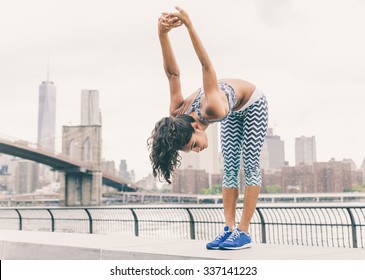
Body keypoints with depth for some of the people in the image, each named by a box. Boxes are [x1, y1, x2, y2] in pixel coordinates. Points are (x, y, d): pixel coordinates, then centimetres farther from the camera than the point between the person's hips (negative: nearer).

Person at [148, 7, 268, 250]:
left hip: (253, 102, -6)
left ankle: (244, 232, -10)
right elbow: (173, 74, -26)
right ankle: (229, 229, -1)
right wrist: (162, 34, -39)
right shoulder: (177, 115, -27)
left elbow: (207, 67, -47)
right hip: (233, 111, 6)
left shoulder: (211, 110, -44)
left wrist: (189, 25, -52)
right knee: (230, 169, 0)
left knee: (249, 165, -9)